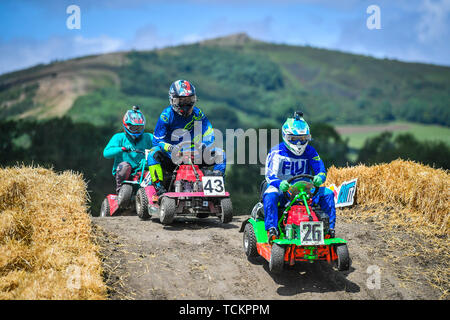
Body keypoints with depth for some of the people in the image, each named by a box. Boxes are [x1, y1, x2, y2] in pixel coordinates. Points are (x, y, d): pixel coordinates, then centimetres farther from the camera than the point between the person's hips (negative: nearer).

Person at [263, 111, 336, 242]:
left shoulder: (310, 152, 8)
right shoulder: (277, 152, -5)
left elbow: (321, 169, -2)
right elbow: (270, 175, -15)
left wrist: (320, 177, -29)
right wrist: (280, 183, -39)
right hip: (282, 191, -3)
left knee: (327, 193, -15)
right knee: (270, 195, -37)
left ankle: (329, 228, -13)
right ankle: (272, 230, -39)